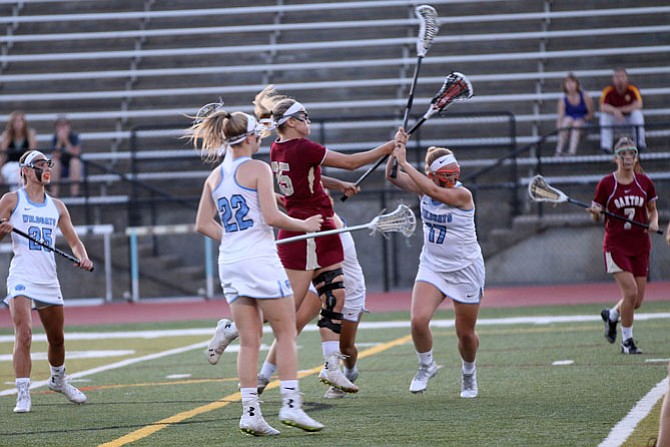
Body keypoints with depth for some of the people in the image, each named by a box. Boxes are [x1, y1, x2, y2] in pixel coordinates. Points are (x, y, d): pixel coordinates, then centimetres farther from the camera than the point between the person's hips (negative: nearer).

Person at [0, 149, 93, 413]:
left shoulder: (57, 206, 13)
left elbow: (73, 240, 16)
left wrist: (83, 258, -5)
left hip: (49, 280, 5)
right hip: (22, 278, -5)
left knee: (57, 339, 16)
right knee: (24, 334, -20)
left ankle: (58, 380, 42)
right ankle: (23, 395, -19)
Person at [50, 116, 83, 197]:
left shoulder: (74, 137, -8)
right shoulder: (55, 139, -4)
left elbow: (75, 153, -22)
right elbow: (55, 156, -15)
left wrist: (66, 141, -26)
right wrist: (59, 142, -24)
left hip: (73, 169, -1)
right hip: (60, 170, 1)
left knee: (75, 160, -33)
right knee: (54, 161, -29)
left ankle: (74, 189, -31)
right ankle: (54, 190, -28)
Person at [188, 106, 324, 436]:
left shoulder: (215, 177, 12)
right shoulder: (257, 169, -7)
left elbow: (203, 224, 13)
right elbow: (272, 216, -14)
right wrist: (305, 225, 0)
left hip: (230, 262, 6)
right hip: (261, 260, -6)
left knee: (249, 342, 7)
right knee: (286, 334, 1)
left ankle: (250, 412, 1)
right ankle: (290, 404, -6)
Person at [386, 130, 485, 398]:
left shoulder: (462, 194, -20)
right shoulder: (425, 187, -3)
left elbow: (434, 192, -37)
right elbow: (392, 177, -11)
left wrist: (405, 162, -37)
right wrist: (396, 151, -27)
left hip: (465, 270, -4)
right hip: (432, 266, 4)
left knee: (465, 333, 5)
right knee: (418, 320, -18)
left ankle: (469, 373, 35)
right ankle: (426, 366, 8)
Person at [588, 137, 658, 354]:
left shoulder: (645, 182, 4)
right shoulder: (606, 183, -5)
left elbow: (652, 210, 15)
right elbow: (596, 216, 1)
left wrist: (654, 222, -6)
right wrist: (595, 212, -22)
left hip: (640, 245, 4)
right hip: (616, 244, -4)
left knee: (637, 301, 3)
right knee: (630, 291, -17)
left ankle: (611, 315, 36)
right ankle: (627, 340, 0)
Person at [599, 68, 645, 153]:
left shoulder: (633, 89, -15)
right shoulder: (608, 90, -15)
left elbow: (638, 105, -29)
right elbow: (603, 107, -28)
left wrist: (620, 110, -29)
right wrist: (614, 110, -48)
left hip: (630, 118, 0)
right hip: (614, 119, 0)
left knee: (637, 113, -31)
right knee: (604, 115, -29)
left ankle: (640, 143, -27)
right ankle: (605, 145, -30)